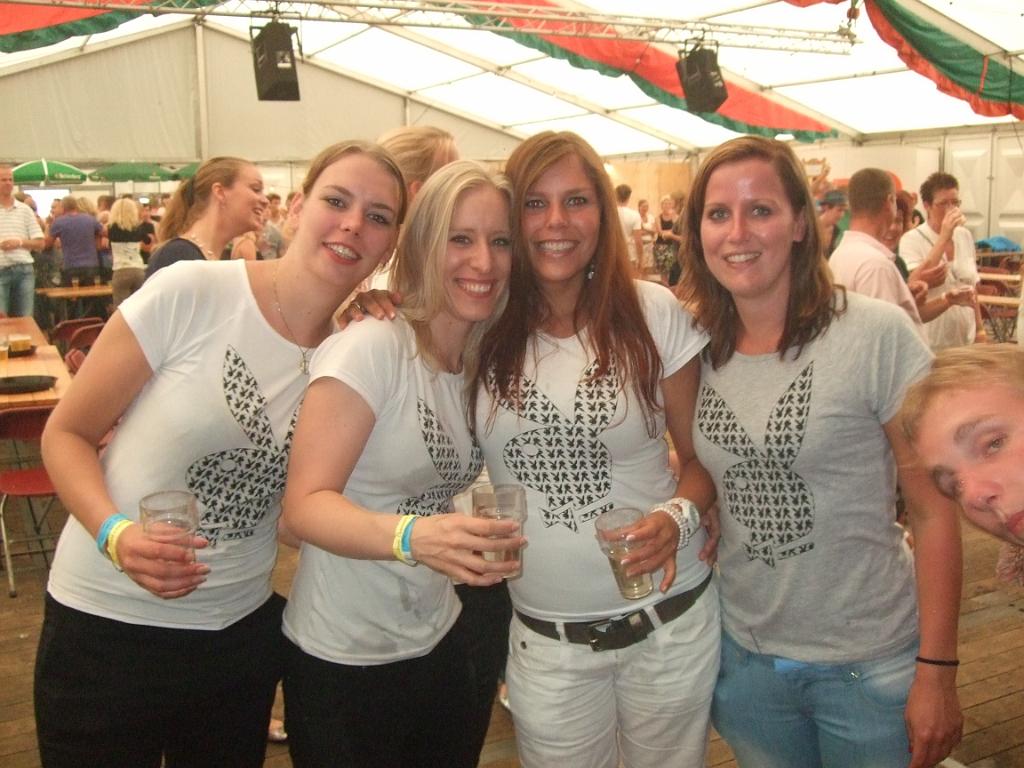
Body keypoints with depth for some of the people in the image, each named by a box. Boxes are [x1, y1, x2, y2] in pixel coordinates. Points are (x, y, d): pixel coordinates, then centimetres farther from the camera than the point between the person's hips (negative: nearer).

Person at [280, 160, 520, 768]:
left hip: (439, 646, 7)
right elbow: (305, 504, -23)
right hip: (342, 660, -6)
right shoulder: (372, 346, -19)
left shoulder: (484, 363, 2)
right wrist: (413, 537, -39)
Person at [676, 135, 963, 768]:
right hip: (744, 656, 4)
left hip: (870, 664, -3)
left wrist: (938, 671, -12)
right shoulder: (698, 349, -2)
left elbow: (935, 509, -11)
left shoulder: (877, 335, -14)